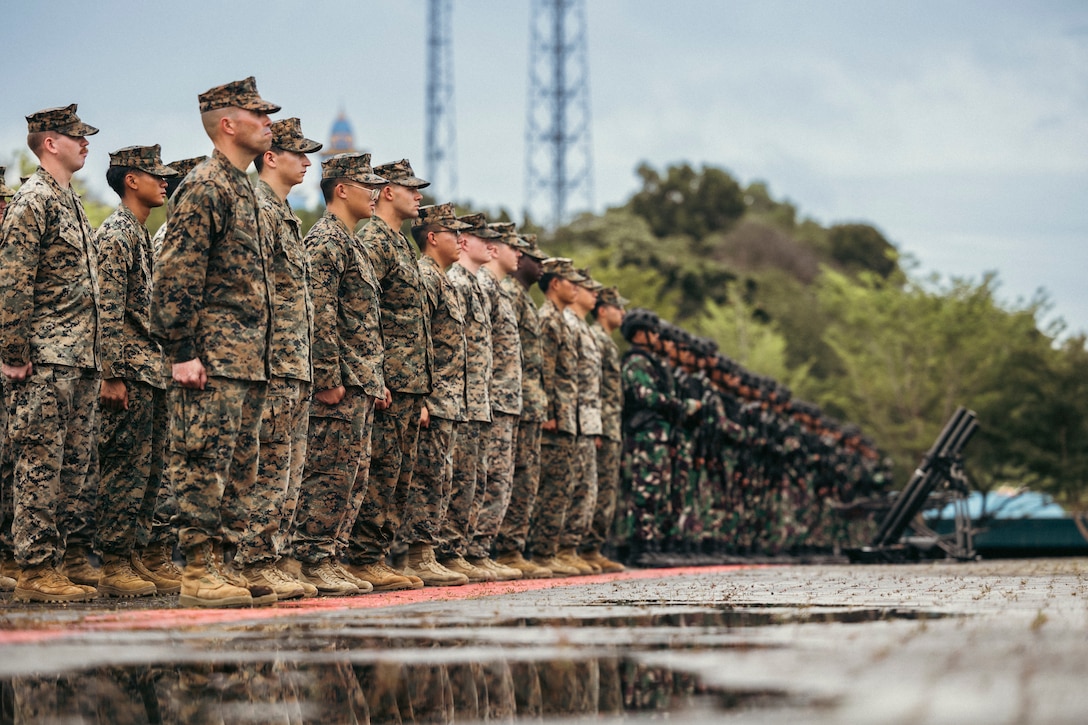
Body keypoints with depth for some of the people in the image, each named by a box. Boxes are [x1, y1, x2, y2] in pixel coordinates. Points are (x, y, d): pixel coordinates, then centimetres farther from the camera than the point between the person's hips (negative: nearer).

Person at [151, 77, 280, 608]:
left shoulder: (242, 190, 21)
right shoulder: (205, 187, -9)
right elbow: (176, 275, -15)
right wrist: (182, 350, -20)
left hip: (247, 361, 10)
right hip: (214, 359, -10)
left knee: (235, 470, 10)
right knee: (203, 463, -8)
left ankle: (216, 566, 14)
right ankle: (198, 573, -8)